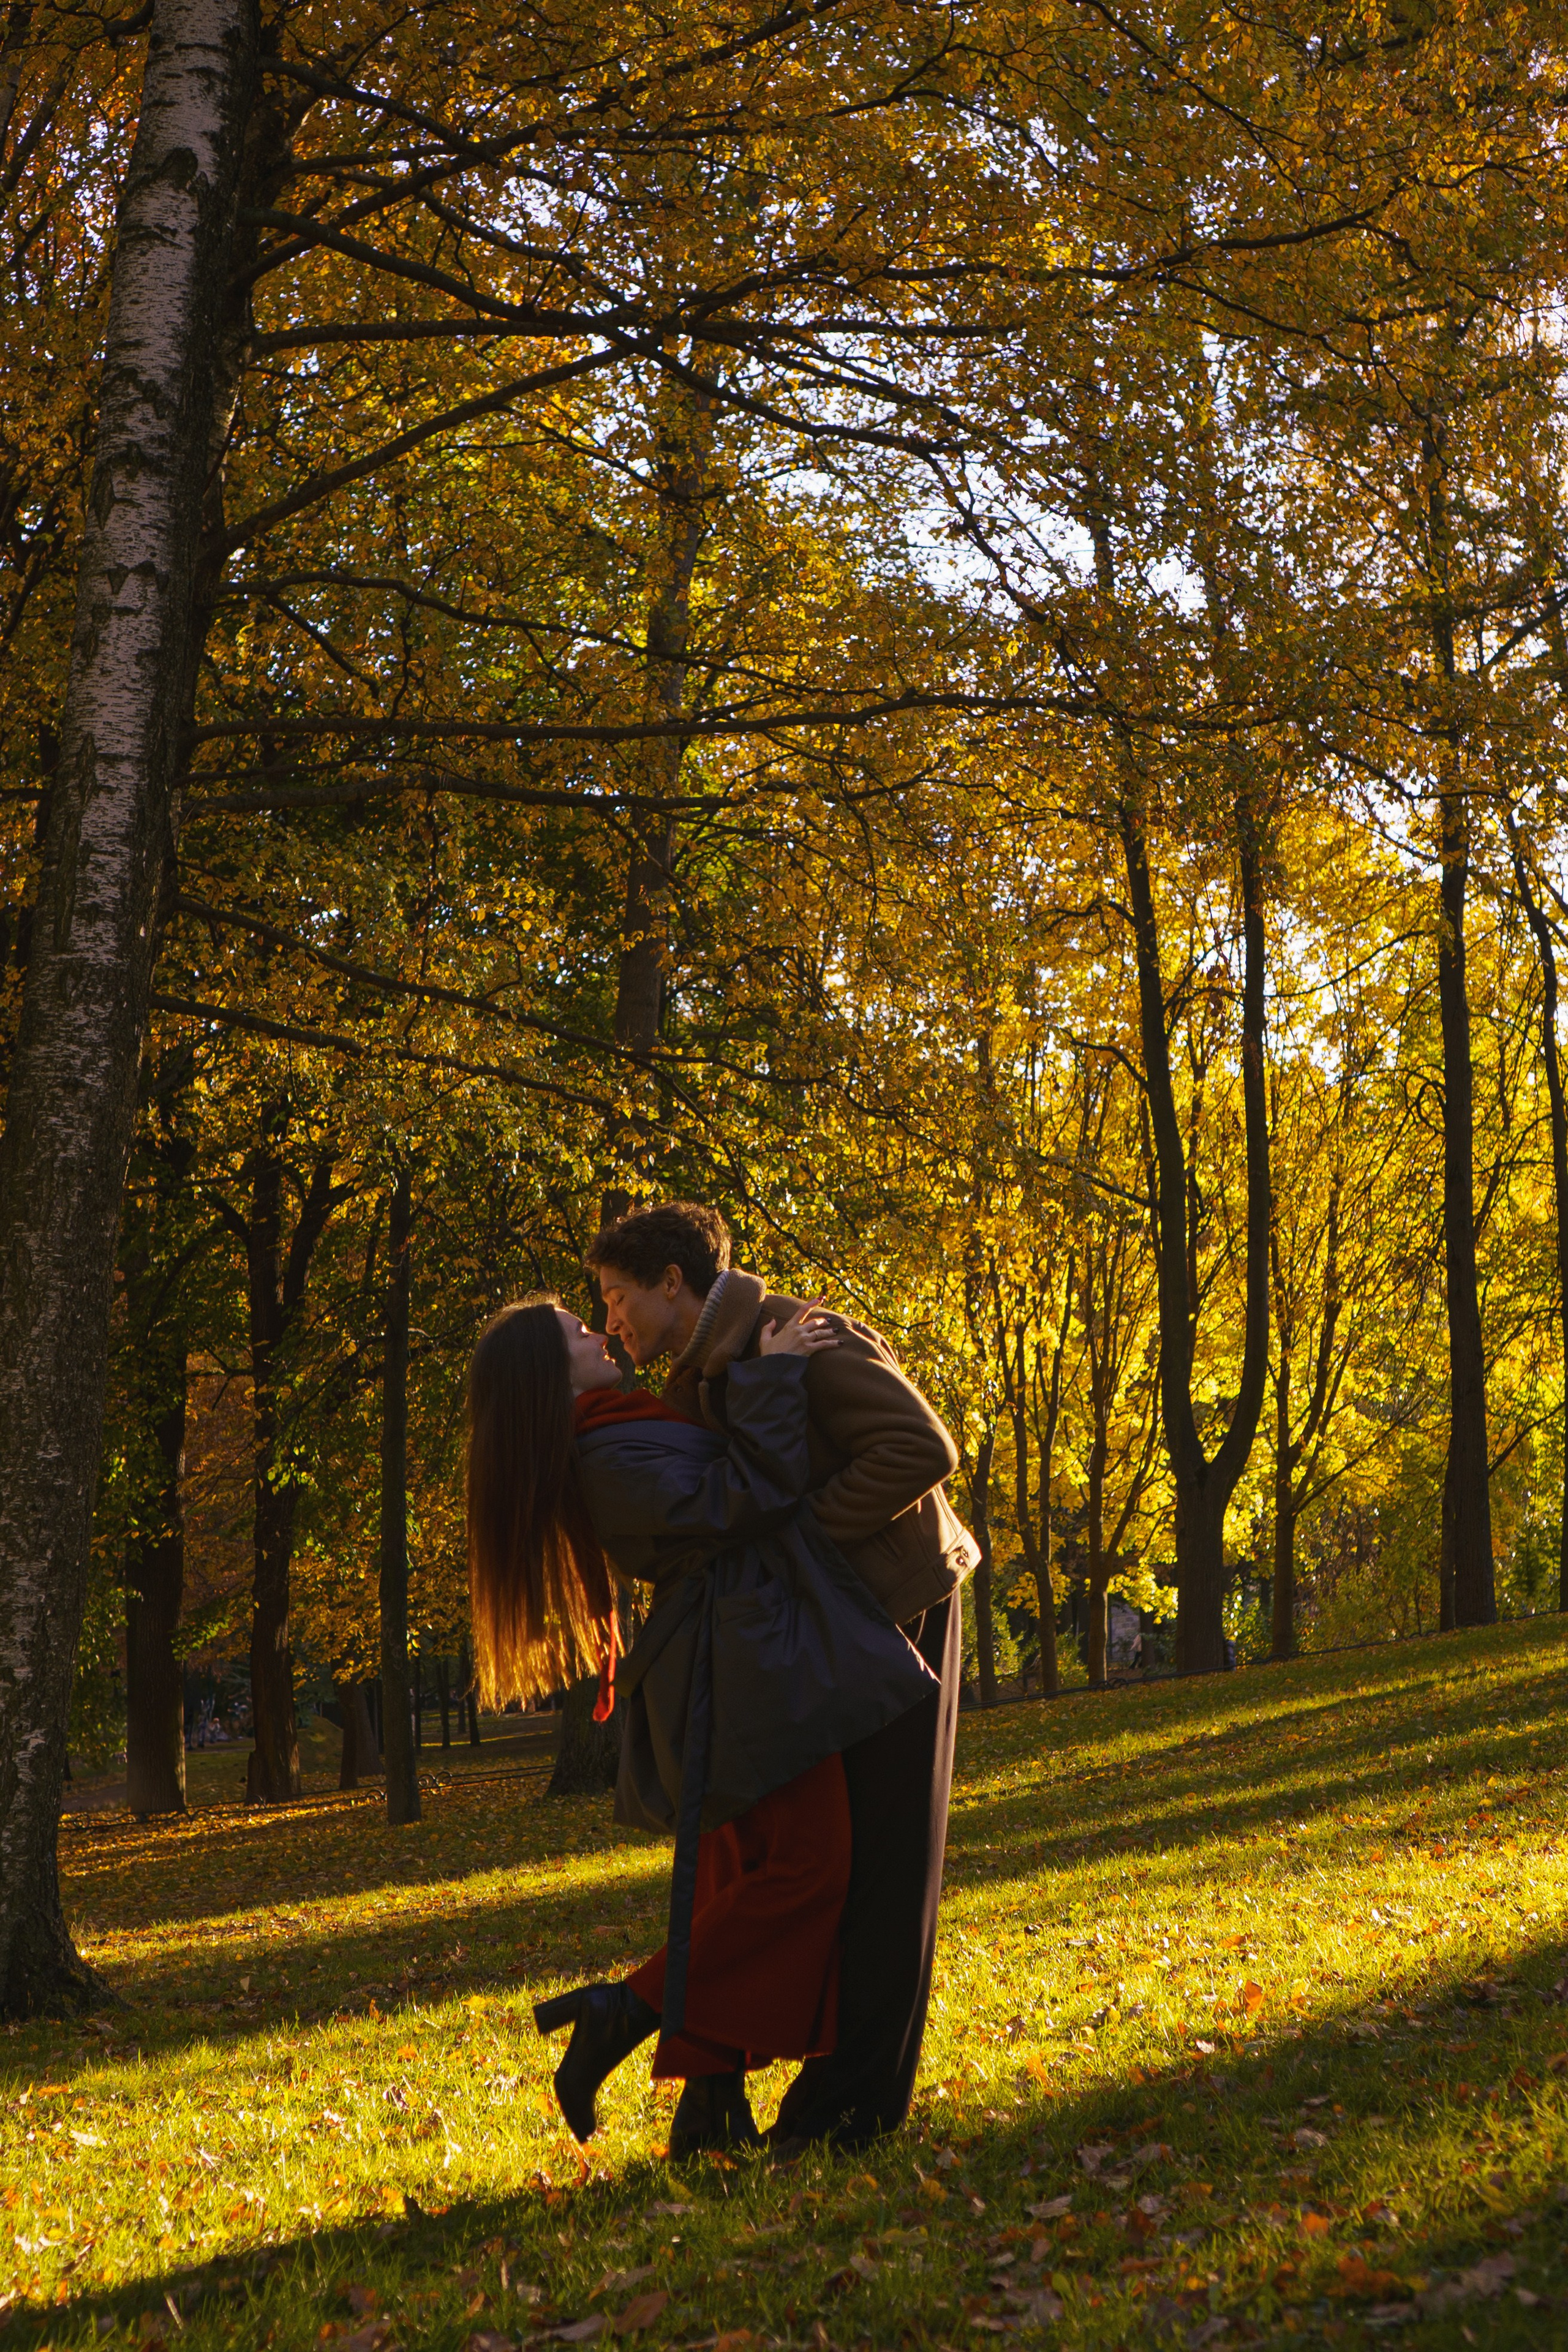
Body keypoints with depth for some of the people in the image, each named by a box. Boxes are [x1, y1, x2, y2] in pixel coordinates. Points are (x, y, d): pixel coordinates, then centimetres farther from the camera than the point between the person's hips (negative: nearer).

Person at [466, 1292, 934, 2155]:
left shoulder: (616, 1442, 17)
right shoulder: (609, 1459, -17)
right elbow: (736, 1500, -24)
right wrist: (773, 1376, -18)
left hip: (739, 1664, 11)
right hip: (751, 1666, -11)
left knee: (741, 1884, 10)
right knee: (804, 1870, -10)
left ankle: (713, 2103, 10)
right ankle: (628, 2012, -8)